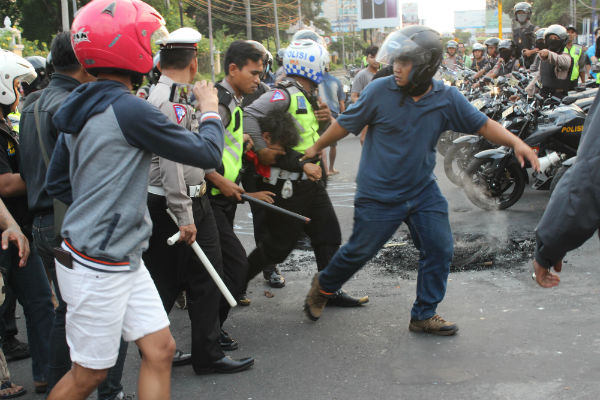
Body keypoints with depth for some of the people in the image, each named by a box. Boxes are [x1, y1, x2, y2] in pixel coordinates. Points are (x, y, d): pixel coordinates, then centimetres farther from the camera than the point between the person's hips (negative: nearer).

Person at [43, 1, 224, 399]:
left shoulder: (81, 108, 7)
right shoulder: (130, 109, -21)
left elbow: (56, 182, 14)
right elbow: (207, 153, -15)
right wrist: (210, 110, 3)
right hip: (99, 268, -9)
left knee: (160, 350, 11)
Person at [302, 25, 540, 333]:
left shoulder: (446, 98, -7)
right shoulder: (380, 91, -15)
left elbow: (482, 124, -3)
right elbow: (346, 123, -3)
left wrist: (515, 142, -19)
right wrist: (315, 148, 8)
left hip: (422, 190, 3)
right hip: (378, 193, -3)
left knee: (439, 249, 1)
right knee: (359, 251, 6)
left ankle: (424, 315, 18)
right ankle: (323, 286, 35)